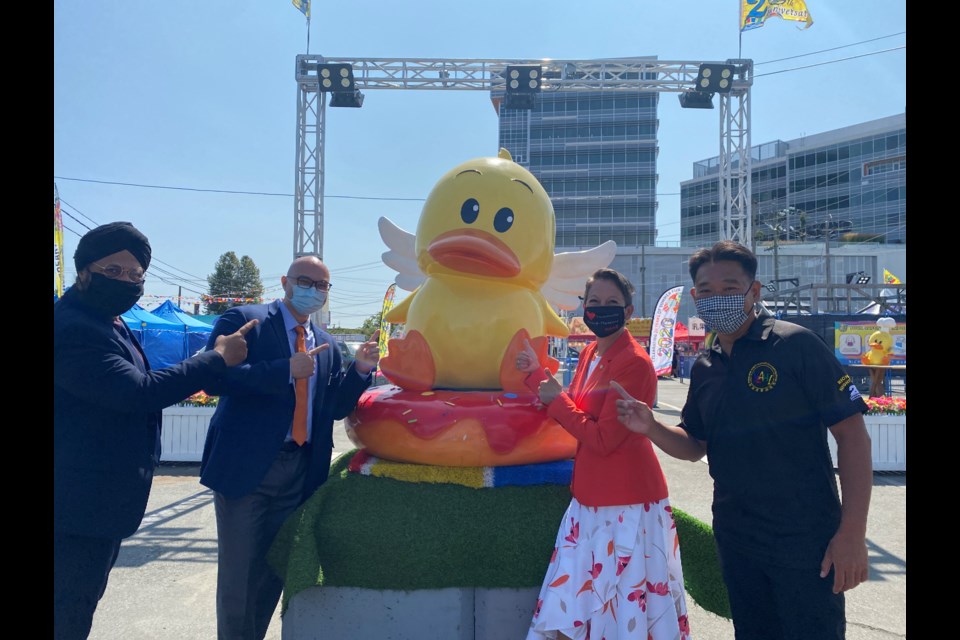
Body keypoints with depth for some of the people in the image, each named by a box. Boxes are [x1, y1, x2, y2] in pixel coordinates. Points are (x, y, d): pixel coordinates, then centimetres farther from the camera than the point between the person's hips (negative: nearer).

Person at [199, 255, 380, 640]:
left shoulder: (327, 346, 13)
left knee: (275, 569, 16)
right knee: (238, 572, 5)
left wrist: (360, 369, -4)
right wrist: (286, 370, -21)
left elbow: (336, 407, 12)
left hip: (299, 472, 6)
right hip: (245, 465, -5)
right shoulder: (243, 320, -4)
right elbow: (214, 378, -18)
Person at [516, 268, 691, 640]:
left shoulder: (634, 363, -19)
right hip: (592, 497, 8)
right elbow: (575, 415, 13)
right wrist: (537, 374, 9)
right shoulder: (590, 354, 8)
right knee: (581, 599, 17)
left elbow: (603, 439, -21)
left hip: (627, 502, -8)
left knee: (625, 604, 6)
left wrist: (557, 400, -13)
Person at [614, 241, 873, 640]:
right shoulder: (704, 369, 6)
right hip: (735, 540, 6)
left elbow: (852, 434, -13)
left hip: (805, 541, -6)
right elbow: (694, 446, 14)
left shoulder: (796, 345, -12)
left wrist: (853, 532, -17)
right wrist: (651, 428, -7)